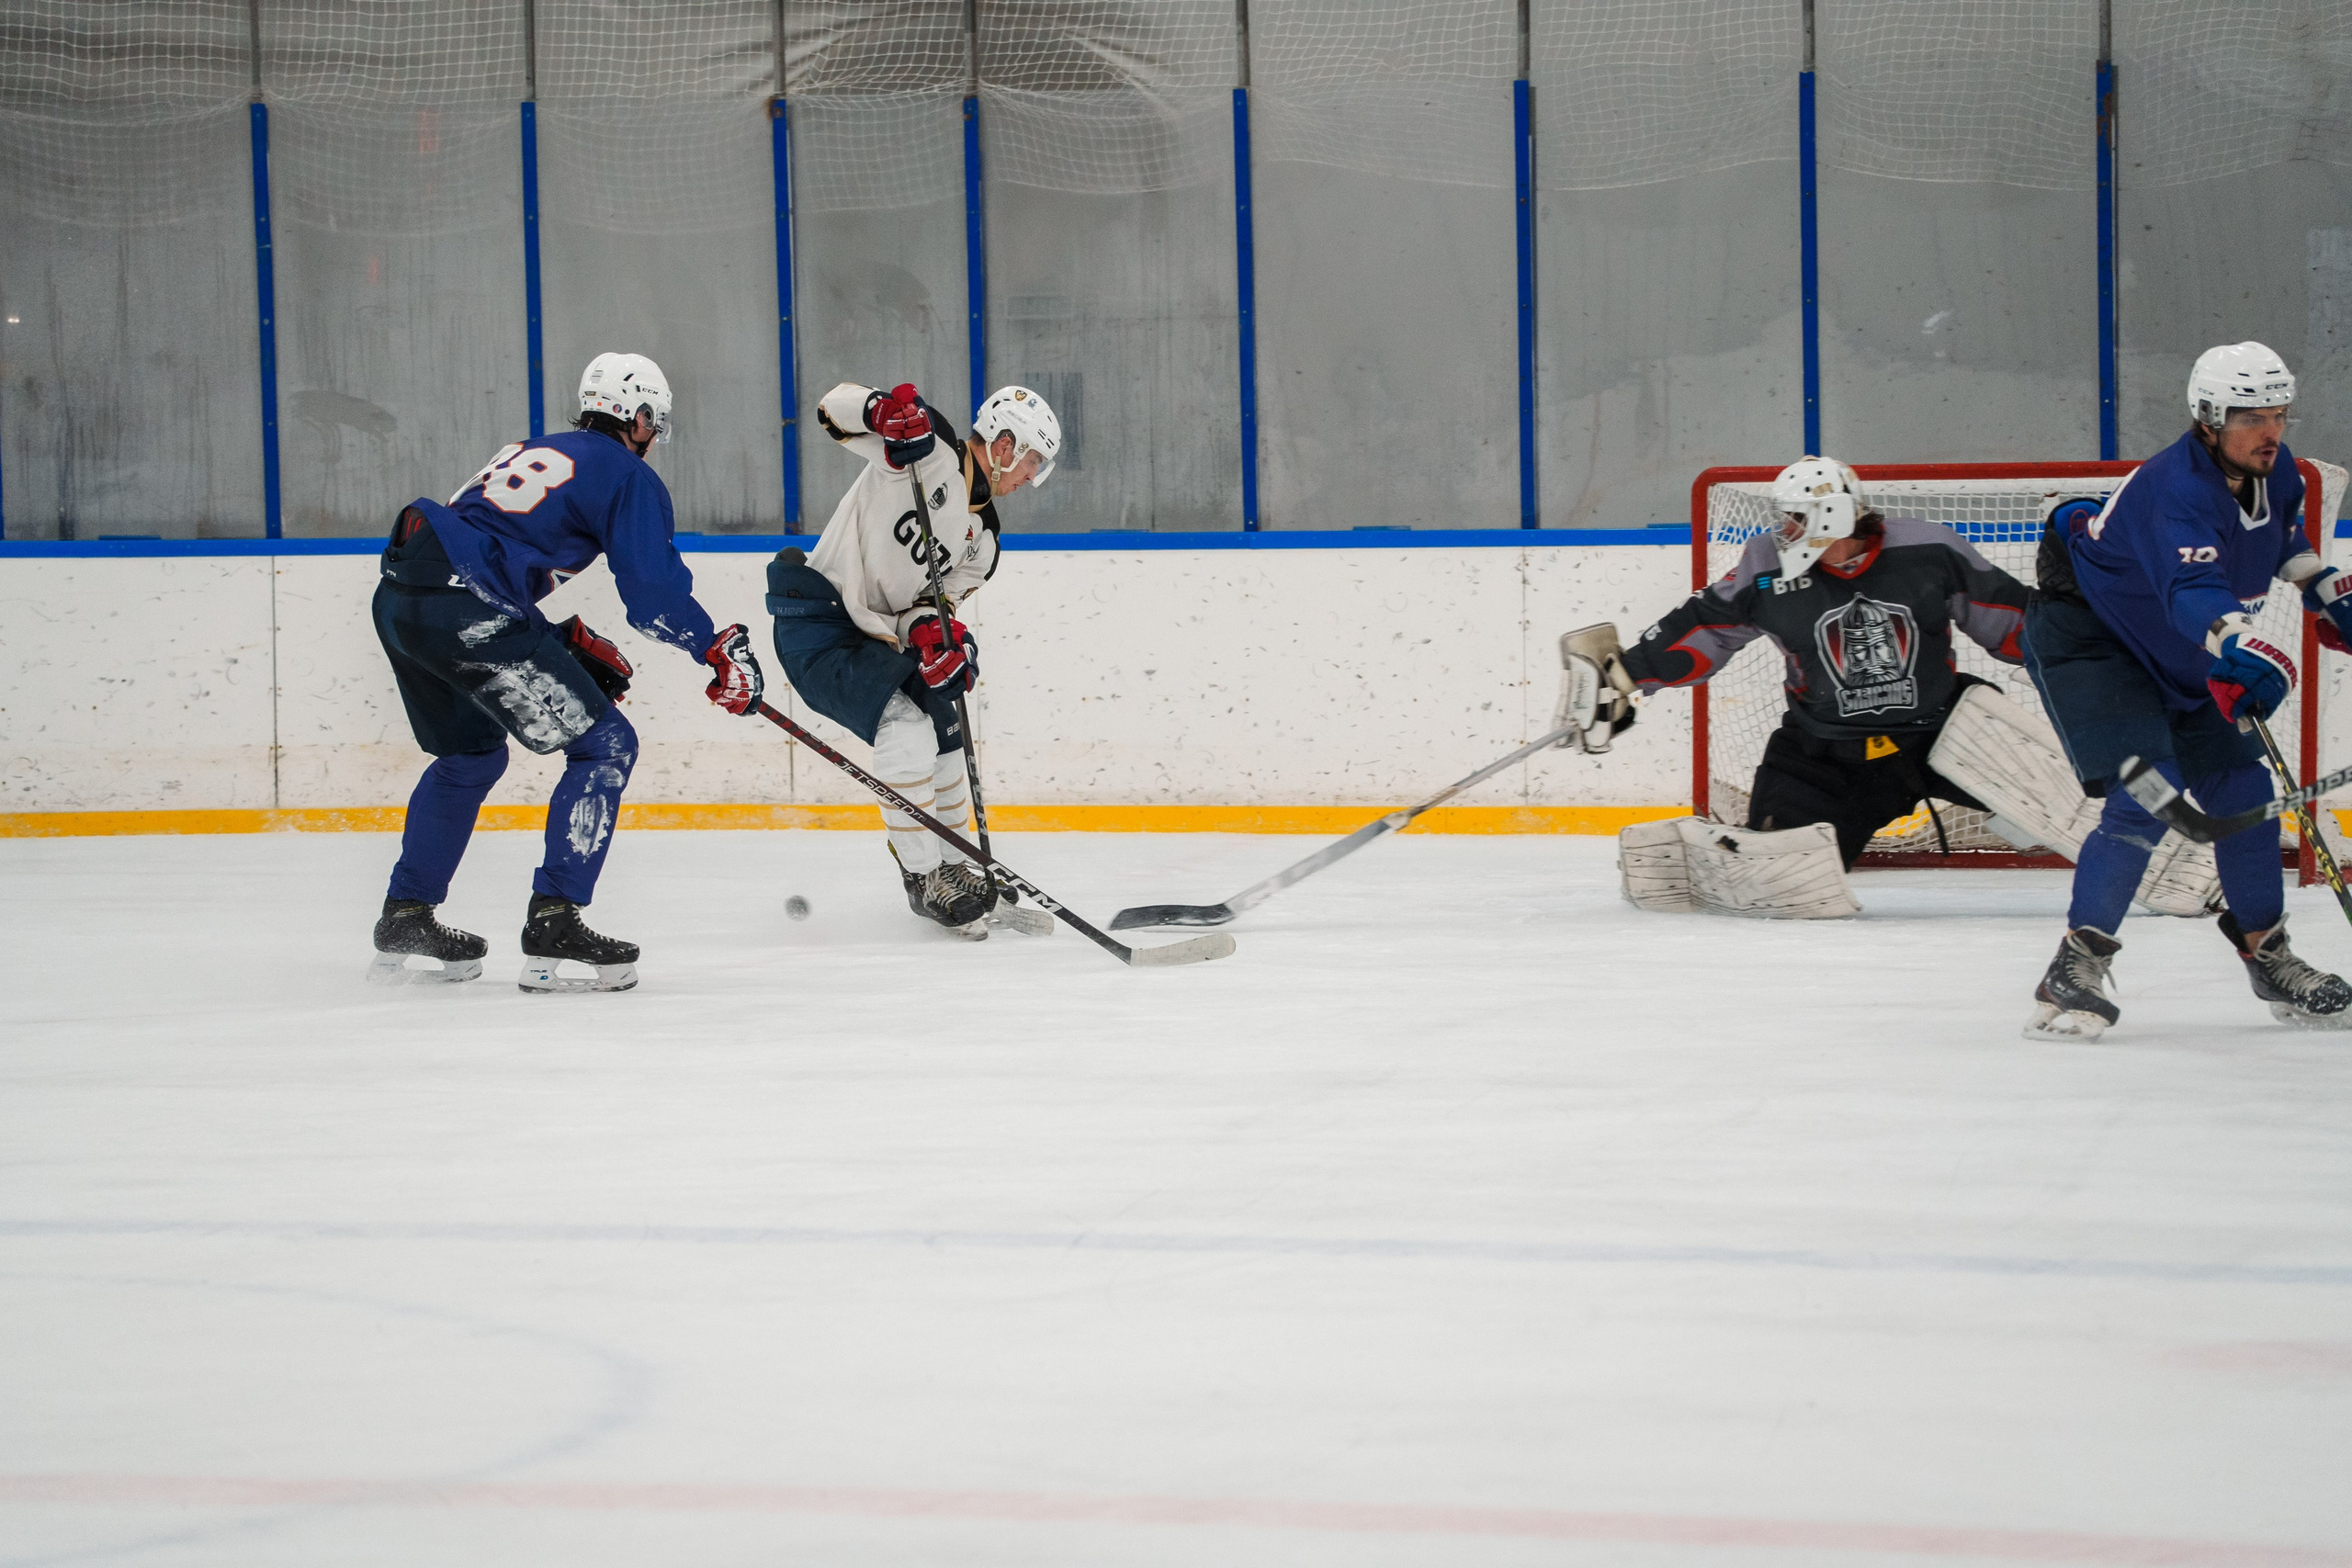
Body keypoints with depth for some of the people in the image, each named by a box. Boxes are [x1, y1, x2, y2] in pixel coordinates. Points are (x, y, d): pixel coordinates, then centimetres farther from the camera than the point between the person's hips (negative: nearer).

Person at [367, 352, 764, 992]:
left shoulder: (530, 454, 30)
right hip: (466, 611, -9)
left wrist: (574, 643, 29)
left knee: (471, 755, 30)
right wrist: (724, 650, 11)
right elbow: (656, 590, -2)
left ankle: (404, 922, 34)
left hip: (398, 597, 9)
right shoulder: (627, 476, 5)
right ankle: (553, 926, -7)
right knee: (605, 745, 1)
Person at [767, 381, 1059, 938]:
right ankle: (923, 878, -11)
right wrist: (884, 408, -37)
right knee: (905, 729, -21)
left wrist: (936, 636, -21)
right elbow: (836, 406, -14)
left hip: (875, 638, 9)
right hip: (815, 624, -9)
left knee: (944, 739, 14)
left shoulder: (981, 540, 8)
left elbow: (934, 603, 4)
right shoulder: (930, 447, -12)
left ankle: (954, 870, 34)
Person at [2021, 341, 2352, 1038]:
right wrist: (2248, 652, -67)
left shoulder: (2272, 471, -6)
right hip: (2087, 635, -9)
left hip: (2180, 656, 9)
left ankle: (2266, 955, 26)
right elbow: (2194, 593, -51)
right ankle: (2077, 967, -19)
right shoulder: (2176, 490, -34)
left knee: (2240, 789, 8)